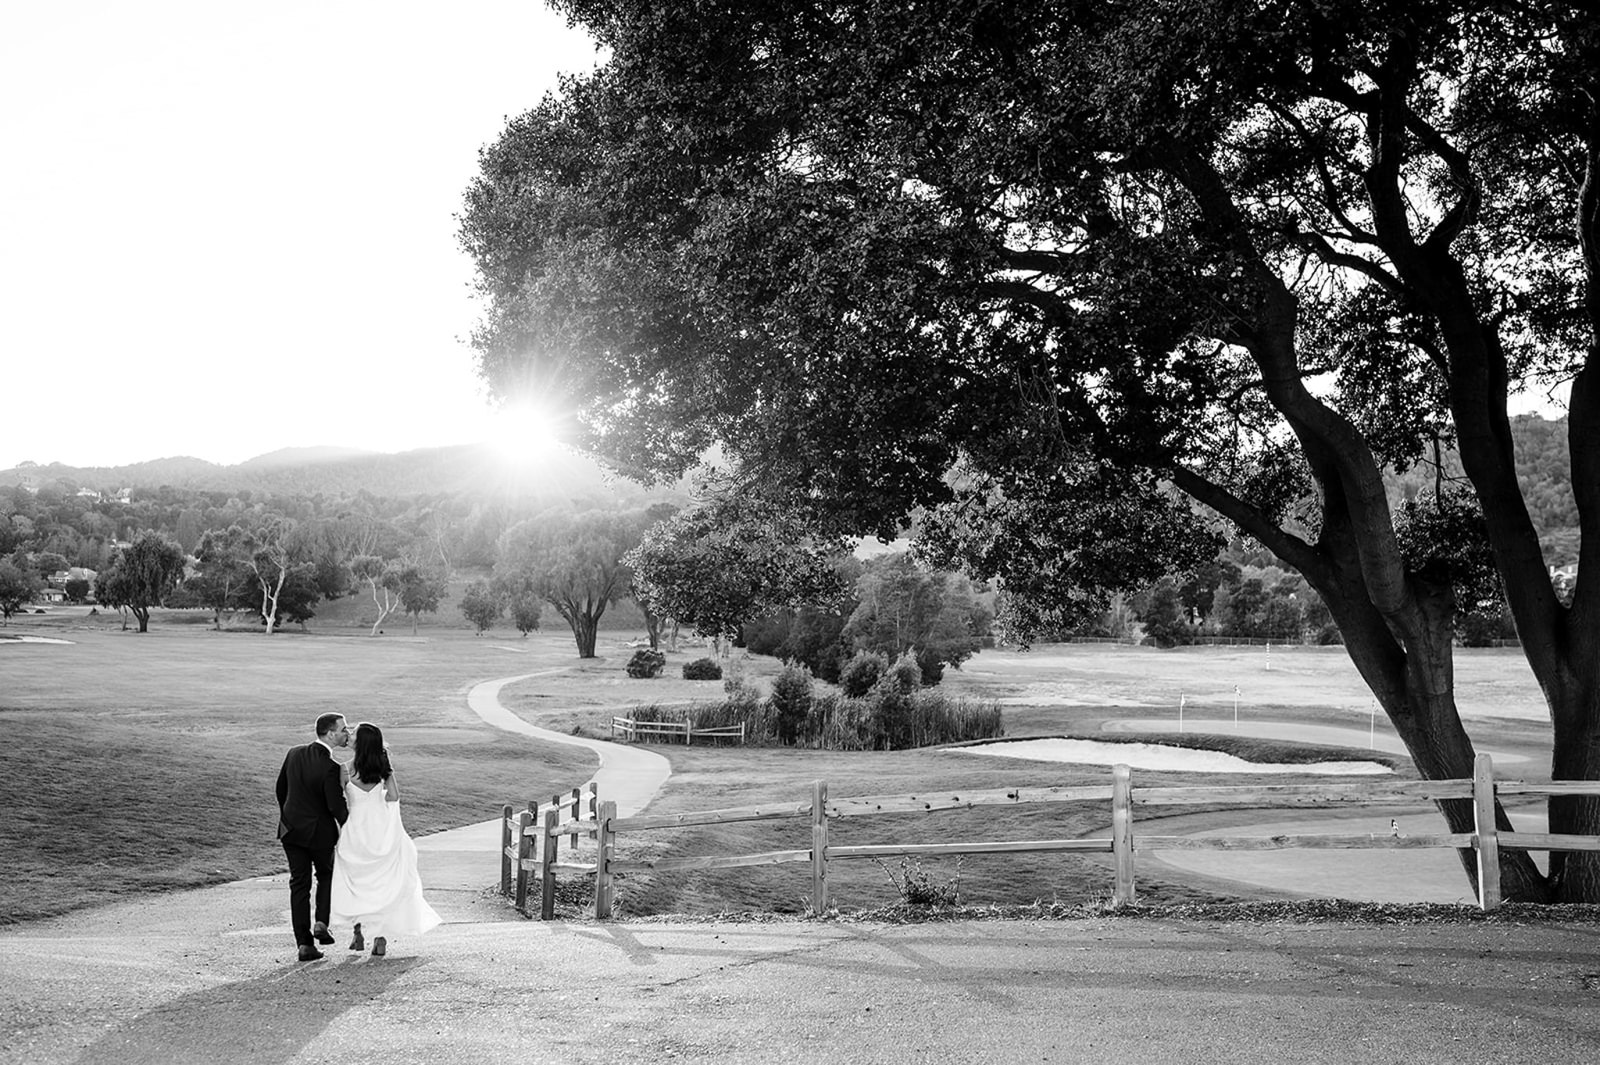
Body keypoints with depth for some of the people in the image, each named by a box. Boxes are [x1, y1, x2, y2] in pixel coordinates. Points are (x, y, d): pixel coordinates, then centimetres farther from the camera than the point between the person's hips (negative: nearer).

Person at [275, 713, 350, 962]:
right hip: (320, 831, -5)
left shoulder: (294, 754, -2)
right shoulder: (330, 768, -23)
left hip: (291, 829, 5)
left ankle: (303, 944, 9)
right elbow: (337, 806, -20)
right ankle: (321, 923, 9)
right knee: (327, 876, 21)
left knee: (299, 884, 9)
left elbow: (281, 788, 9)